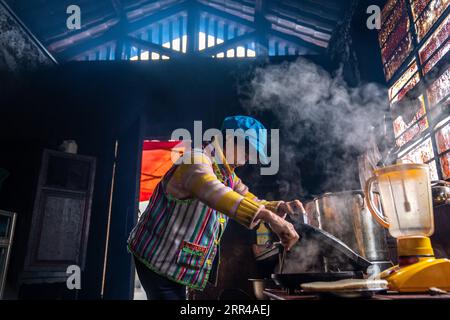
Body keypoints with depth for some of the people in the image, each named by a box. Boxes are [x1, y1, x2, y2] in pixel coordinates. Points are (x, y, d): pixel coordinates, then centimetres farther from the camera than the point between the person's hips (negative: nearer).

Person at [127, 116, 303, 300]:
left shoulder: (229, 176, 9)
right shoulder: (197, 159, -21)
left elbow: (252, 202, 17)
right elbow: (212, 192, -42)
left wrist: (281, 207, -4)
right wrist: (270, 217, -48)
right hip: (158, 258, -9)